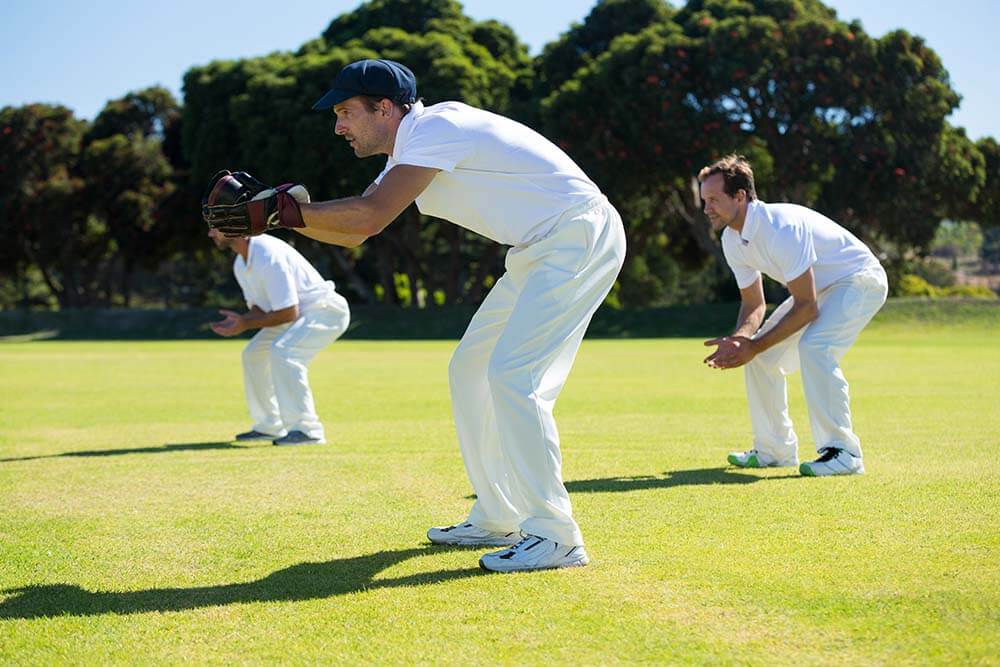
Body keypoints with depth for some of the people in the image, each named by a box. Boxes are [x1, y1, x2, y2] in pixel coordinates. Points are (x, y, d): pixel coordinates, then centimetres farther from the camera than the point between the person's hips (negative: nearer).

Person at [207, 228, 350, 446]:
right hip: (298, 314, 11)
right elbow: (258, 308, 10)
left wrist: (246, 323, -22)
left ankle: (307, 430, -27)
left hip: (325, 311, -10)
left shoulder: (268, 255, -27)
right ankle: (269, 427, 19)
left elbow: (289, 312, -28)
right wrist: (240, 321, -13)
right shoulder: (241, 264, 5)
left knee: (282, 351, -30)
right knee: (254, 353, 11)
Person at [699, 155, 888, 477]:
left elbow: (806, 307, -32)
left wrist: (754, 346, -31)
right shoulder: (732, 239, -6)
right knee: (761, 355, 5)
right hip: (816, 287, 9)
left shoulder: (781, 228, -34)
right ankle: (775, 450, 17)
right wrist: (738, 339, -18)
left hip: (860, 280, -9)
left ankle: (843, 452, -26)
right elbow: (753, 304, 4)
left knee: (813, 346, -32)